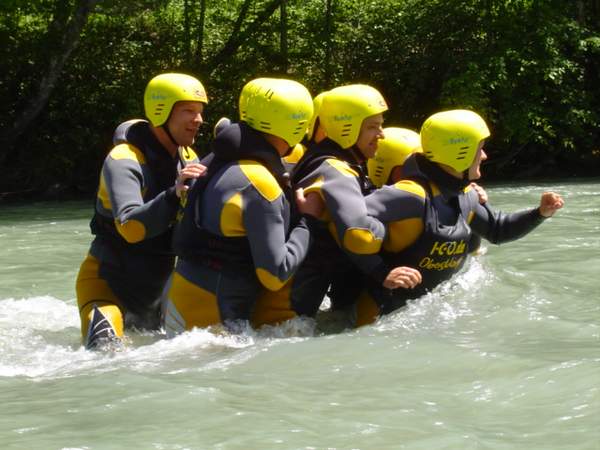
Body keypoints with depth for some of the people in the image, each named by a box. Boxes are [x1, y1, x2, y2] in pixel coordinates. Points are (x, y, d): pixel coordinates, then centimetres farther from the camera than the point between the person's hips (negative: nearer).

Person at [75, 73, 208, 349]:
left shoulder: (187, 159, 3)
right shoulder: (123, 161, -21)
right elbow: (131, 228, -34)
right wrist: (173, 194, -46)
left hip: (156, 285, 7)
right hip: (109, 280, -7)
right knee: (105, 351, -29)